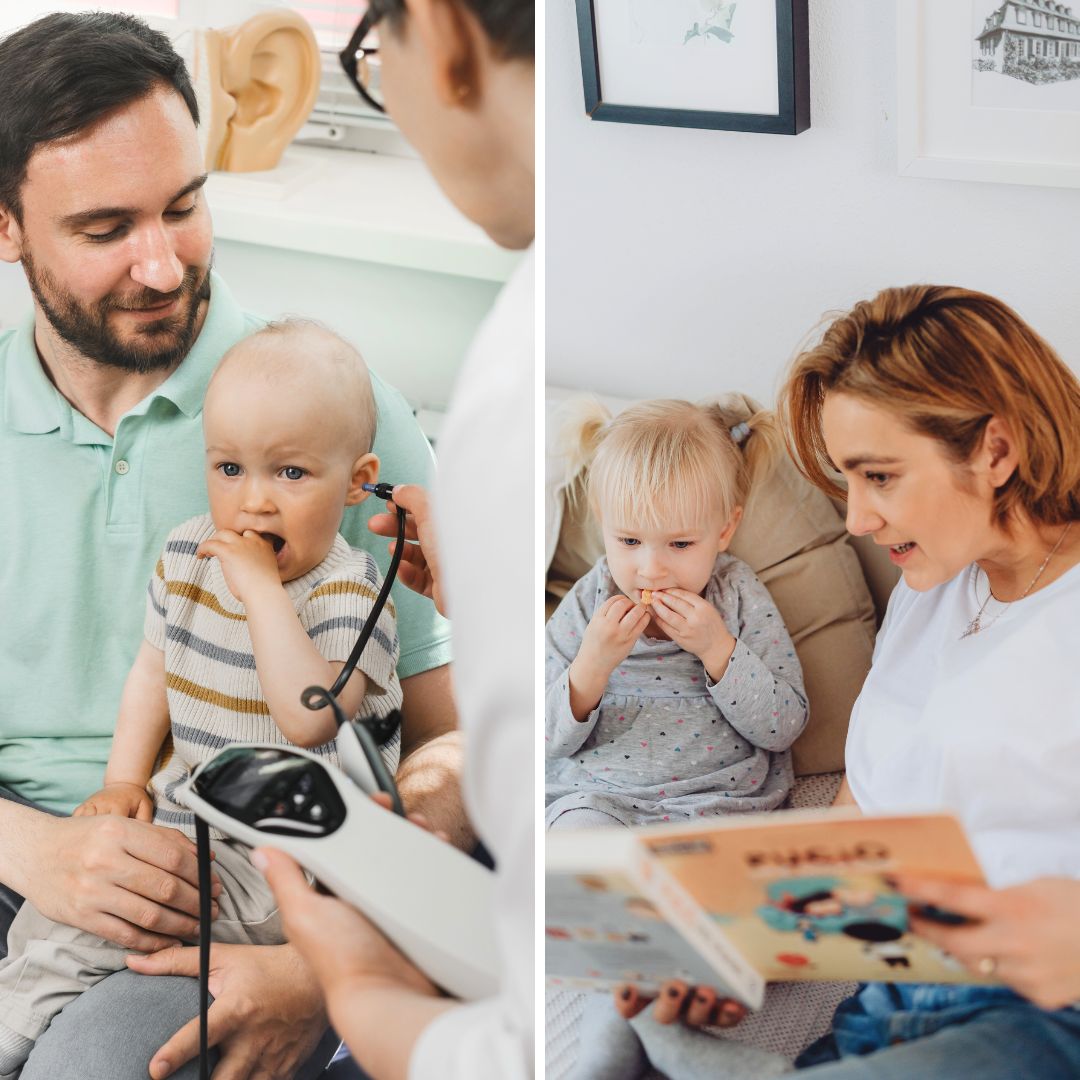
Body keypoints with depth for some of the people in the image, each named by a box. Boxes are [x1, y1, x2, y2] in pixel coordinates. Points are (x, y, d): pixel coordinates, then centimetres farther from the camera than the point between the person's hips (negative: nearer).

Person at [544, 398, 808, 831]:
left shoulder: (740, 597, -1)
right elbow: (547, 741, -2)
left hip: (716, 801, 1)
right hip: (597, 797, 0)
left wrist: (717, 649, -17)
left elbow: (786, 728, -4)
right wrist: (592, 665, -19)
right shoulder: (588, 604, 0)